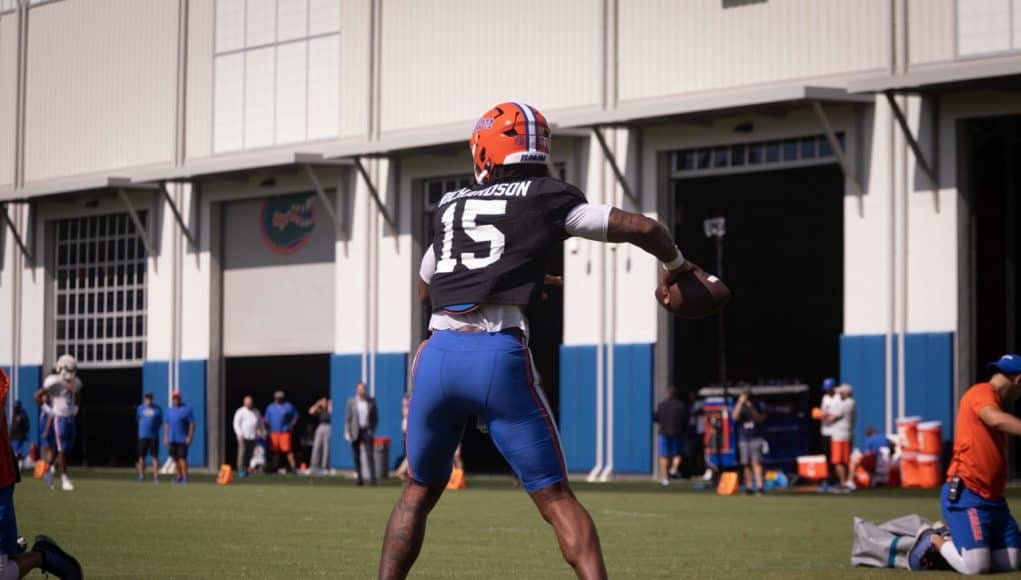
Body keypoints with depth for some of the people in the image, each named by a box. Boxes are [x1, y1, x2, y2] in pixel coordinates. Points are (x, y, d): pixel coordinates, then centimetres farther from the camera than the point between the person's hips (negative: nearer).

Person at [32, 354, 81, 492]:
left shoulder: (76, 383, 6)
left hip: (70, 418, 7)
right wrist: (49, 410, -14)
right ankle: (64, 479, 1)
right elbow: (37, 396, -13)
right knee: (62, 450, -4)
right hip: (59, 418, -7)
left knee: (68, 450, 9)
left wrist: (75, 407, 11)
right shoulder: (55, 382, -15)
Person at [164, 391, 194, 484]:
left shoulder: (187, 409, -4)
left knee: (182, 457, -12)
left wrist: (189, 437, -14)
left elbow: (192, 424, -6)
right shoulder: (170, 410, 14)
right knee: (175, 458, 6)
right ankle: (178, 476, 14)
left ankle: (185, 477, -10)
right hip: (172, 439, 6)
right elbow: (167, 424, 18)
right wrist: (165, 436, 11)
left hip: (183, 439, -6)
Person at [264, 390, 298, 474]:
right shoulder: (270, 407, 15)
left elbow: (295, 417, 8)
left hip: (285, 432, -4)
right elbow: (266, 419, 18)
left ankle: (293, 467, -17)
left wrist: (291, 425, -4)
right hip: (274, 432, 4)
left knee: (288, 449, -14)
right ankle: (275, 468, 15)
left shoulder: (288, 406, 5)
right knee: (275, 451, 6)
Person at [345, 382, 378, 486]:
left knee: (370, 454, -11)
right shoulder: (351, 401, 4)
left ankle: (372, 478, -15)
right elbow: (347, 418, 4)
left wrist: (372, 430, 0)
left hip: (367, 431, -1)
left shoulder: (371, 401, 4)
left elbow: (375, 417, 10)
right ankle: (359, 478, 7)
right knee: (356, 456, 2)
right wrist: (347, 432, -5)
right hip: (355, 432, 1)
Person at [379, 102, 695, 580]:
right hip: (500, 355, -3)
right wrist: (676, 266, 30)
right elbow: (641, 228, 9)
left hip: (439, 354, 3)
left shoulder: (450, 205, 21)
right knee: (555, 498, 3)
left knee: (419, 491, 20)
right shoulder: (548, 199, 9)